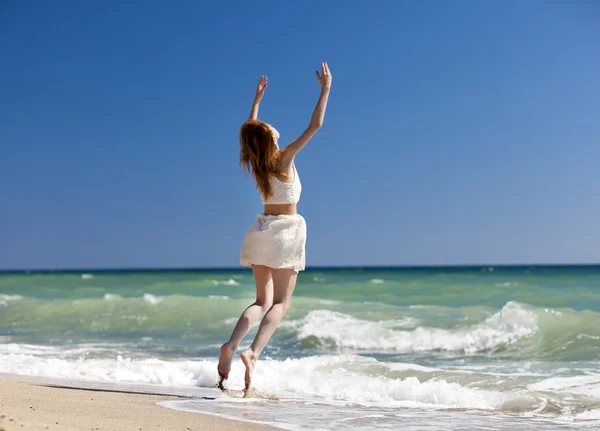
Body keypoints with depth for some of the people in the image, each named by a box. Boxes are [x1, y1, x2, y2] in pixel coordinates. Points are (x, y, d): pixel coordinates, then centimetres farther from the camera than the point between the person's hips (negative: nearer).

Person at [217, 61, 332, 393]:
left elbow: (250, 128, 23)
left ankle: (231, 345, -11)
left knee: (262, 300, 10)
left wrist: (258, 97, 32)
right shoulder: (284, 157, -12)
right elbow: (315, 125, -12)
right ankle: (253, 352, -21)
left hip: (261, 229, 6)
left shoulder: (255, 161, 2)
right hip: (286, 231, -5)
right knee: (281, 303, -1)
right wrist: (325, 89, -6)